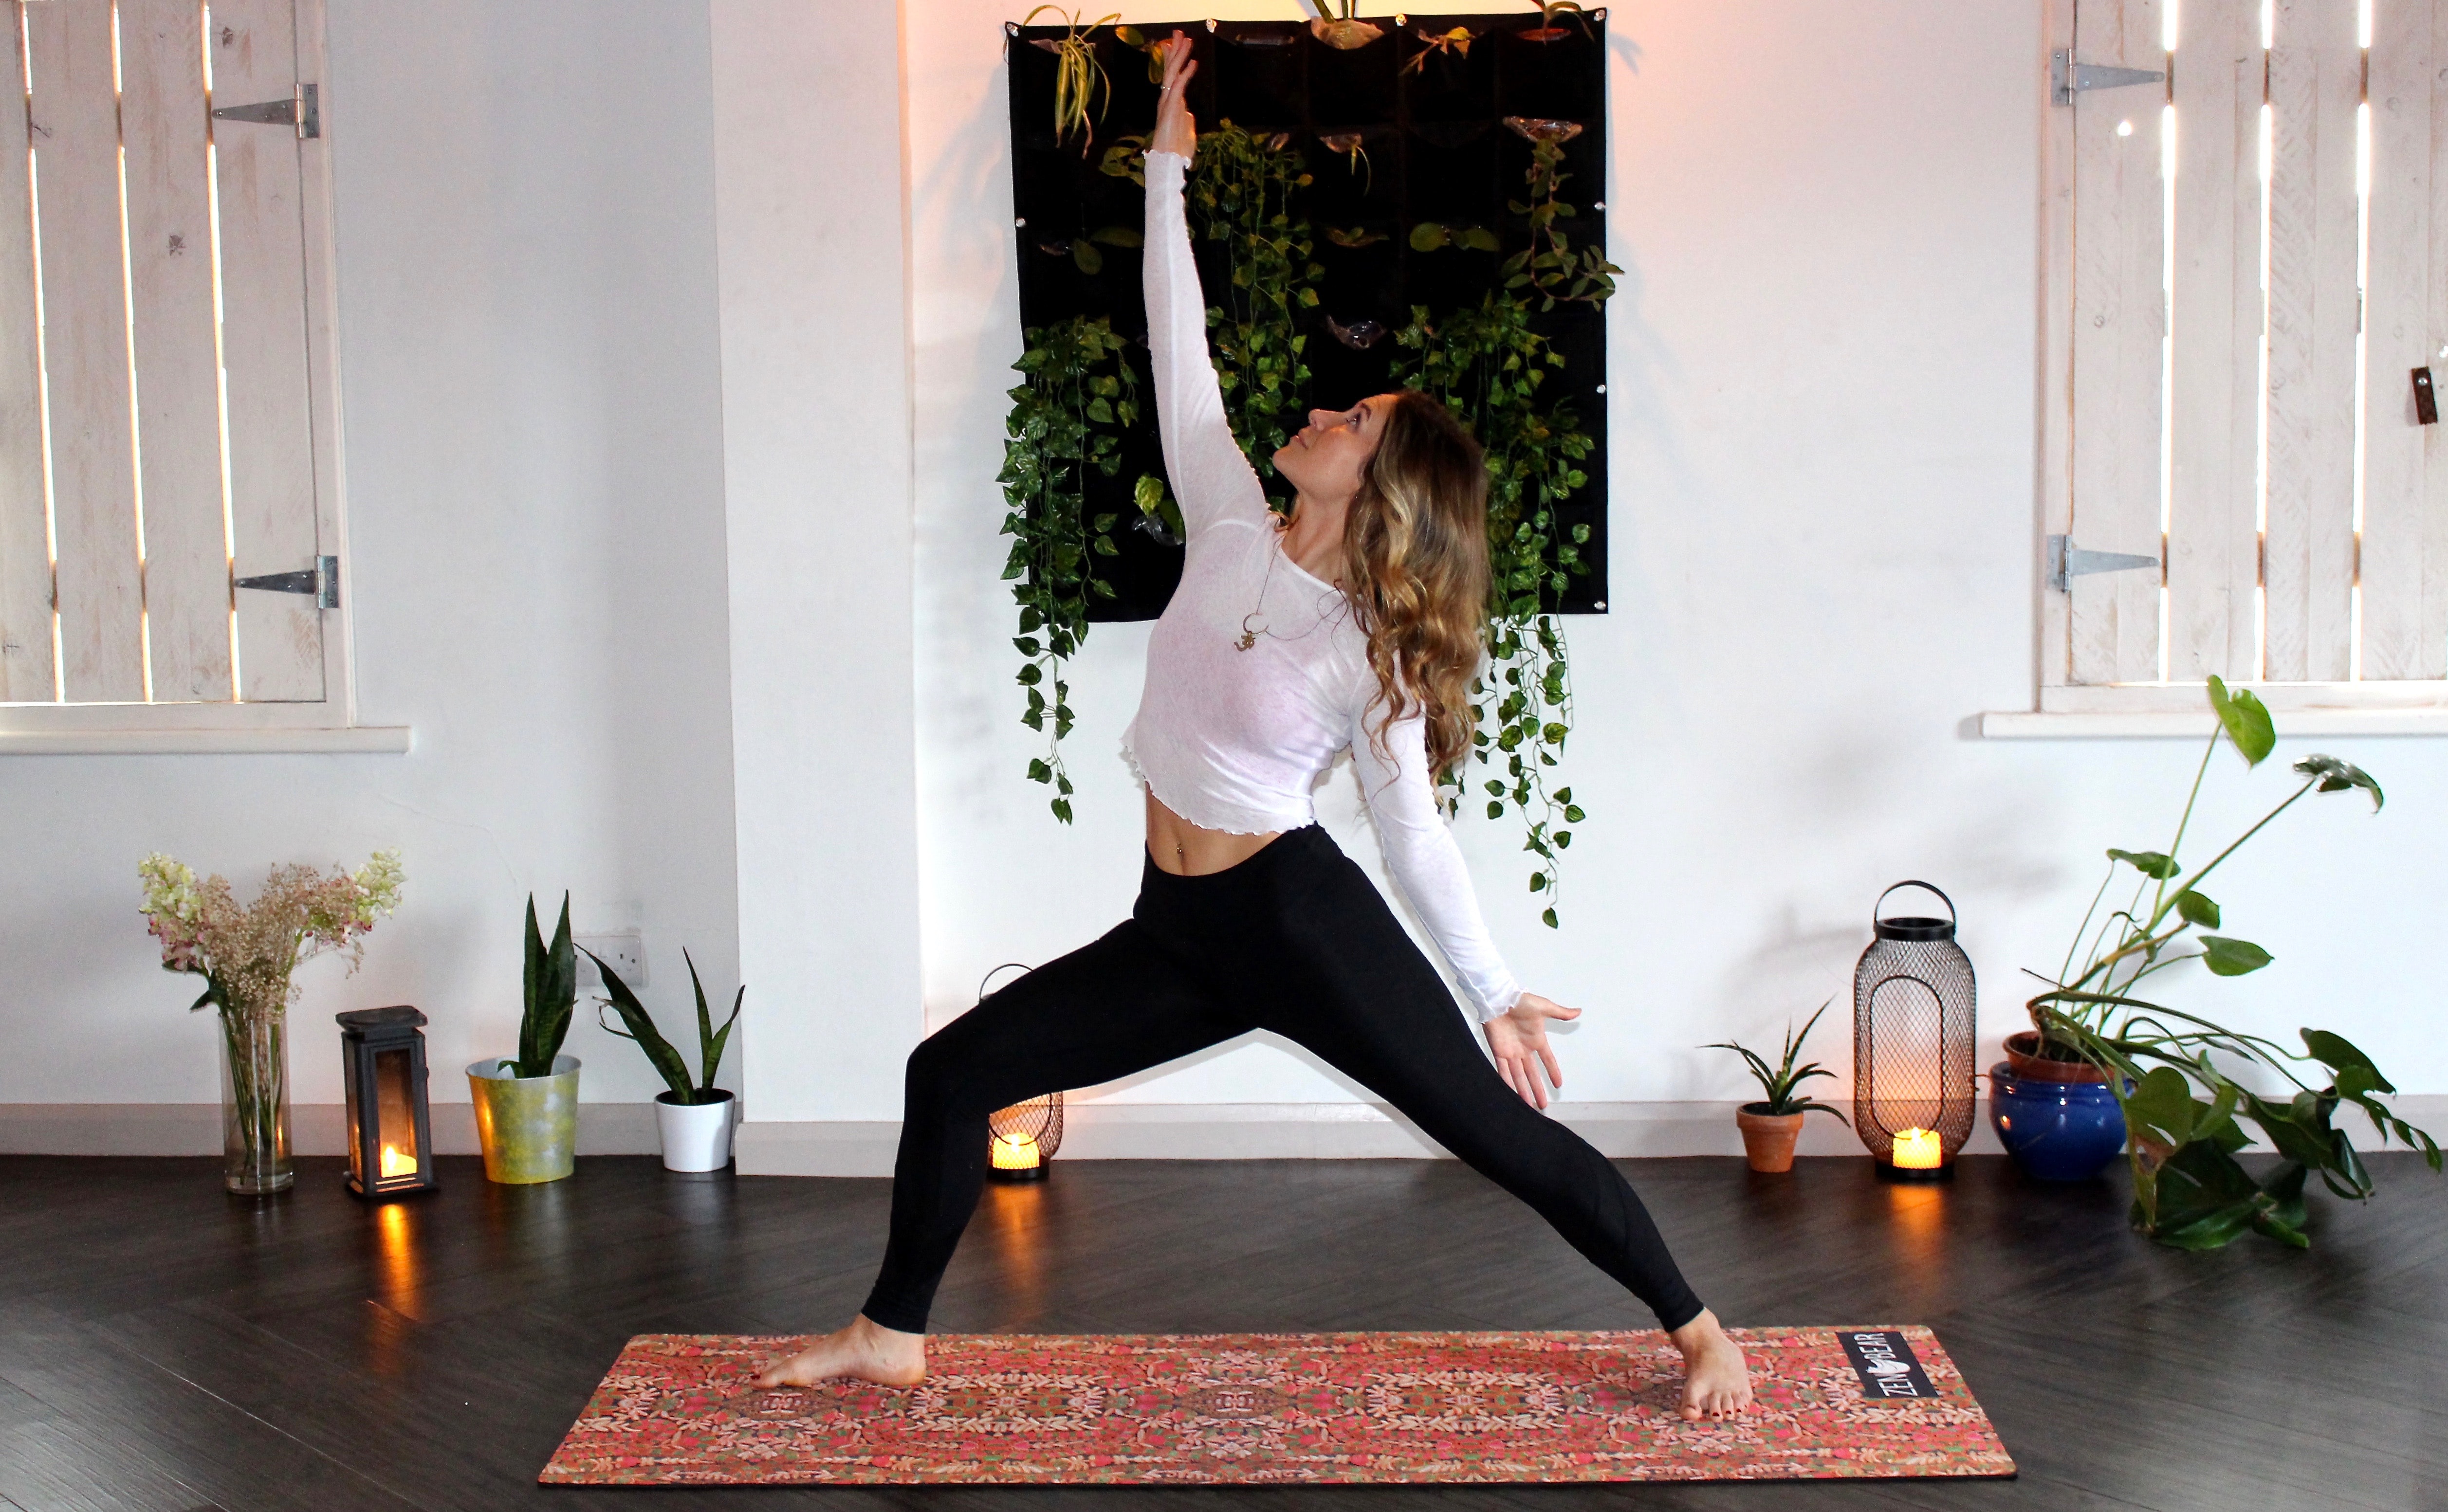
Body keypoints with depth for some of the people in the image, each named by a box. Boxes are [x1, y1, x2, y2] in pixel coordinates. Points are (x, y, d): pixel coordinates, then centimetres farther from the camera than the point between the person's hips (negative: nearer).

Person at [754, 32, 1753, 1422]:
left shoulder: (1374, 654, -12)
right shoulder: (1231, 530, 1)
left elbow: (1416, 831, -5)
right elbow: (1182, 352, 5)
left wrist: (1501, 994, -4)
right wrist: (1168, 169, 6)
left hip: (1301, 921, -6)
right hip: (1182, 936, 6)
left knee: (1509, 1134, -3)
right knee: (953, 1072, 6)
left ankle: (1699, 1331, 13)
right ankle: (895, 1334, 21)